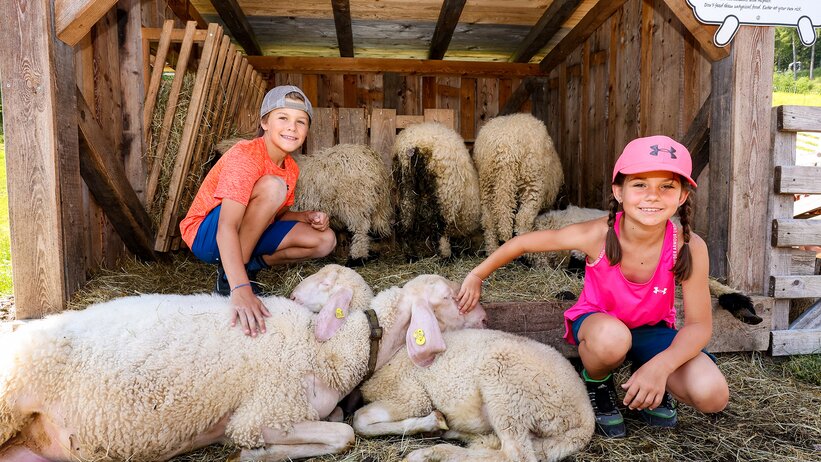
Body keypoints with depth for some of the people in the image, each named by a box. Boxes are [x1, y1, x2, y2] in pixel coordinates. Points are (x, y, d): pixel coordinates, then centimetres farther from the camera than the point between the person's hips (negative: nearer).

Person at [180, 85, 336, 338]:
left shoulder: (291, 168, 0)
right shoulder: (245, 155, -26)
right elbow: (226, 228, -37)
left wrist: (308, 217, -12)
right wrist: (240, 288, -50)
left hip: (249, 235, 8)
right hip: (206, 236, -8)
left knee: (324, 240, -3)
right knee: (272, 186, -32)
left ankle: (248, 266, 2)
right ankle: (229, 276, -20)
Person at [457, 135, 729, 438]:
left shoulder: (689, 248, -25)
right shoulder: (597, 235, -29)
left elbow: (699, 324, -18)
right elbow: (522, 243, -15)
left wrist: (660, 366, -36)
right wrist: (477, 276, -5)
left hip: (652, 328, 2)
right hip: (596, 321, -2)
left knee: (712, 395, -22)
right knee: (612, 338, -40)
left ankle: (647, 384, 11)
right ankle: (596, 384, -3)